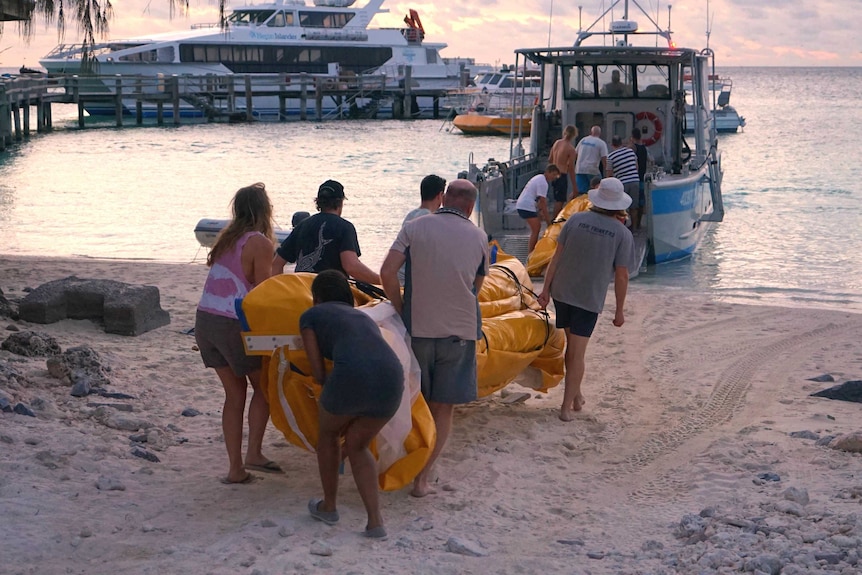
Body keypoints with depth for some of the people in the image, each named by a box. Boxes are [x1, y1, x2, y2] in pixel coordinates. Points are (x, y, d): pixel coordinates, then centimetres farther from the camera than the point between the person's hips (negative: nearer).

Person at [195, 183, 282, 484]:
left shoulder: (227, 236, 13)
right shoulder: (260, 243, -10)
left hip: (204, 320, 7)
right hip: (234, 324, -7)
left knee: (235, 393, 13)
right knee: (263, 386, 12)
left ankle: (235, 468, 12)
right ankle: (253, 453, 4)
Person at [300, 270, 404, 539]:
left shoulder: (310, 316, 21)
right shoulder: (364, 318, 37)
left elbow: (318, 372, 13)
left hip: (351, 377, -4)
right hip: (391, 379, 5)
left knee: (327, 433, 28)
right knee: (356, 446, 26)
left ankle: (329, 506, 42)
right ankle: (375, 521, 13)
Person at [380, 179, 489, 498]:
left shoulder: (414, 228, -3)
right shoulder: (479, 238, 2)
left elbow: (387, 273, -12)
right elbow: (477, 286, 10)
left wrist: (401, 310, 1)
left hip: (418, 328, 0)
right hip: (460, 331, 0)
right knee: (443, 408, 8)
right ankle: (422, 478, 6)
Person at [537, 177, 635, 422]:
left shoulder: (576, 219, -1)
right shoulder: (622, 234, -6)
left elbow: (557, 256, -1)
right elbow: (621, 276, -5)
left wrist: (546, 288, 5)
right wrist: (619, 311, 4)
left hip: (561, 292, 3)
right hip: (589, 299, -3)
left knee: (572, 345, 19)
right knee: (577, 353, 2)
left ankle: (576, 396, 29)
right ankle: (567, 407, 3)